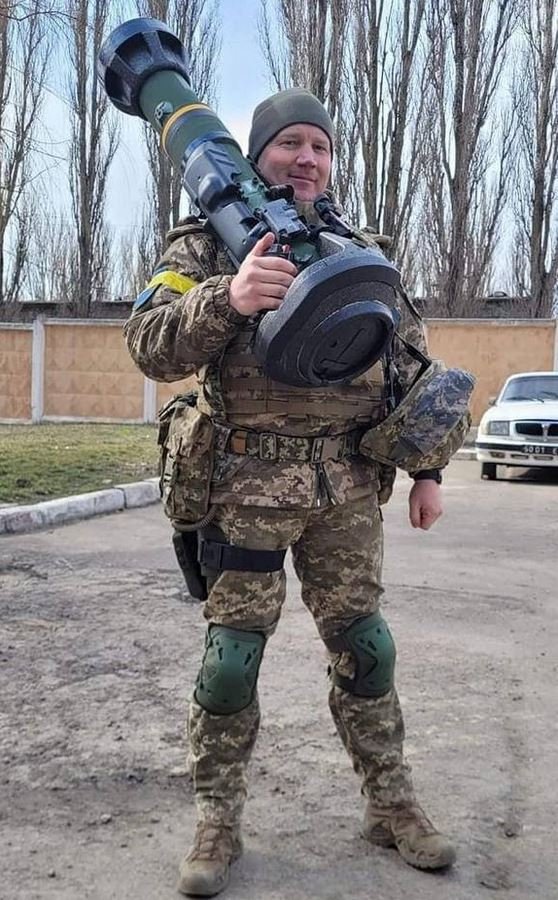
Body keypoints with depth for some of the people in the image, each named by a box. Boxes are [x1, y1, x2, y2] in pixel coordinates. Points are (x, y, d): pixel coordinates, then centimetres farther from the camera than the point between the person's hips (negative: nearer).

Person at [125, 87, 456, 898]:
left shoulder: (359, 251, 12)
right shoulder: (209, 242, 1)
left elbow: (411, 365, 14)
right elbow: (150, 346, -12)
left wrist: (426, 468, 9)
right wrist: (227, 296, -29)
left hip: (348, 487, 4)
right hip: (246, 486, -3)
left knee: (363, 647, 11)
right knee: (232, 657, 3)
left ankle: (391, 804, 28)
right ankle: (217, 822, 21)